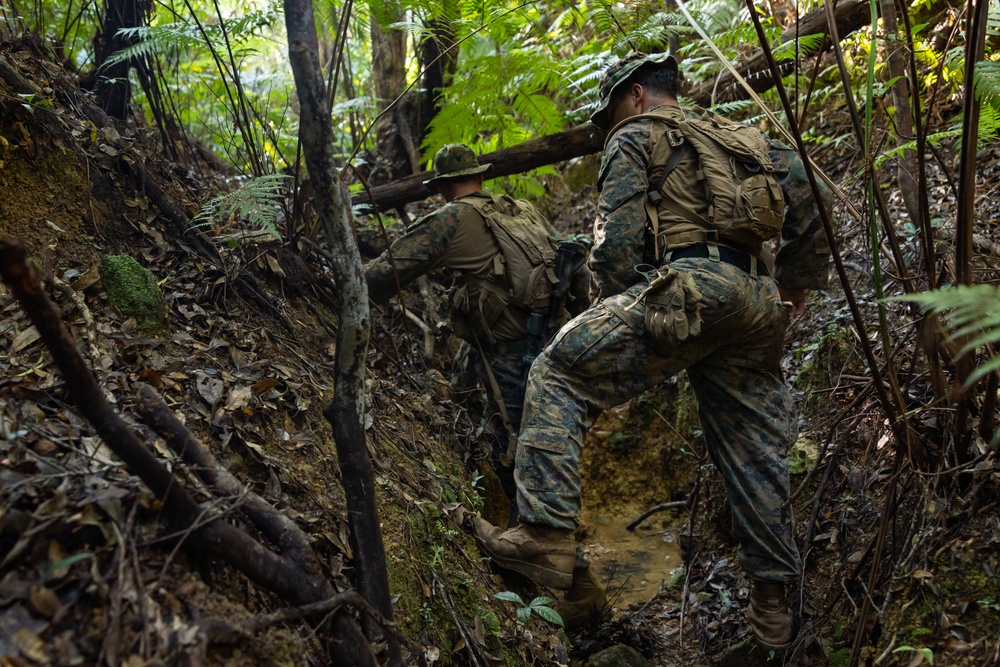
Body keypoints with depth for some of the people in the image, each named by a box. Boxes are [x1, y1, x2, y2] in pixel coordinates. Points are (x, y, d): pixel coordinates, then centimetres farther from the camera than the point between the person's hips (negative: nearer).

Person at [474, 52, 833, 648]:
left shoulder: (635, 137, 12)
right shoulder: (742, 136, 30)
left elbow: (615, 240, 0)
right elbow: (809, 192, 19)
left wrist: (617, 308, 11)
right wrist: (797, 282, 21)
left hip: (688, 287, -7)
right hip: (757, 304, 7)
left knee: (559, 375, -4)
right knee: (755, 447, 12)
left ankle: (549, 537, -16)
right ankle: (773, 607, 19)